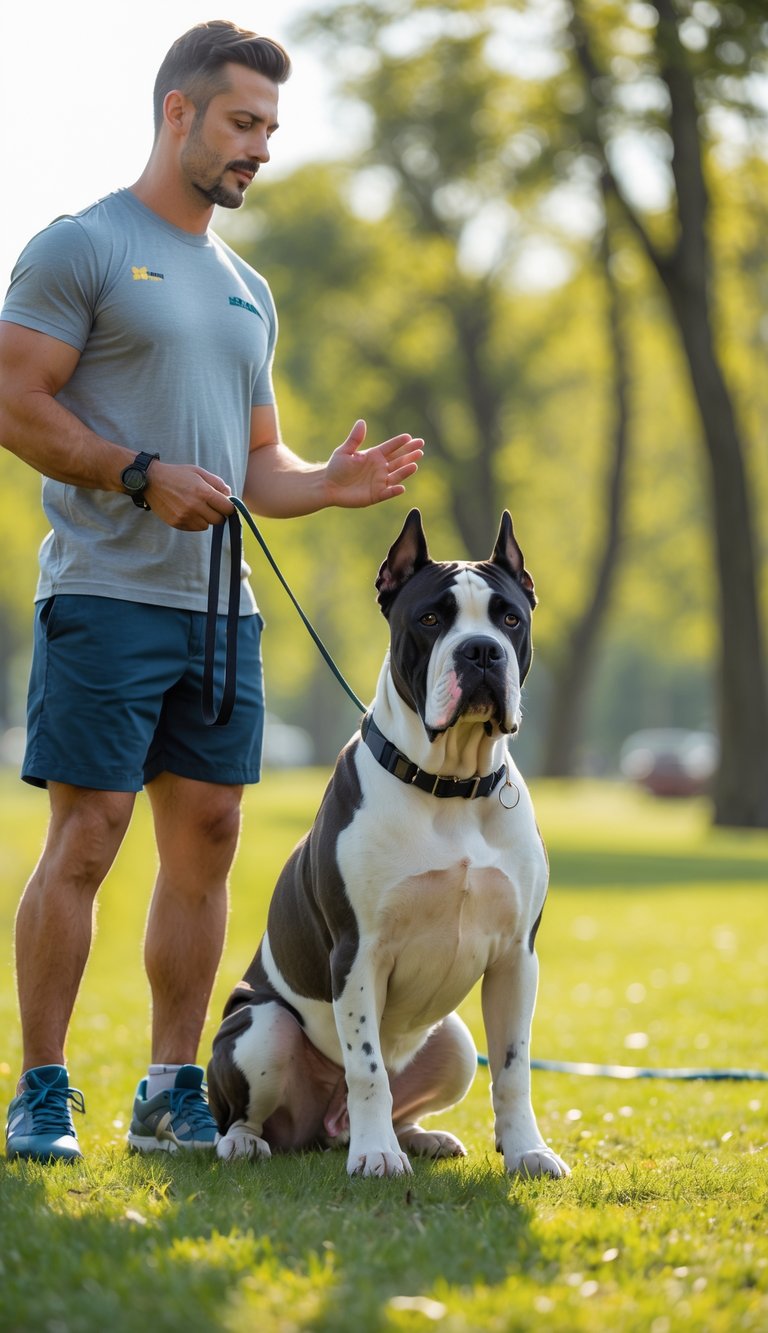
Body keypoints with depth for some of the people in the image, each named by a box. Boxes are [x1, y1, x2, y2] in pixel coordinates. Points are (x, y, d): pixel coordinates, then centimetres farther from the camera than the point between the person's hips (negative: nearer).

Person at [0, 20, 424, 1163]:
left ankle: (174, 1092, 13)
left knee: (205, 840, 6)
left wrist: (328, 485, 4)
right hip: (107, 594, -7)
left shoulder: (248, 292, 21)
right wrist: (143, 474, -17)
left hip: (220, 604, 7)